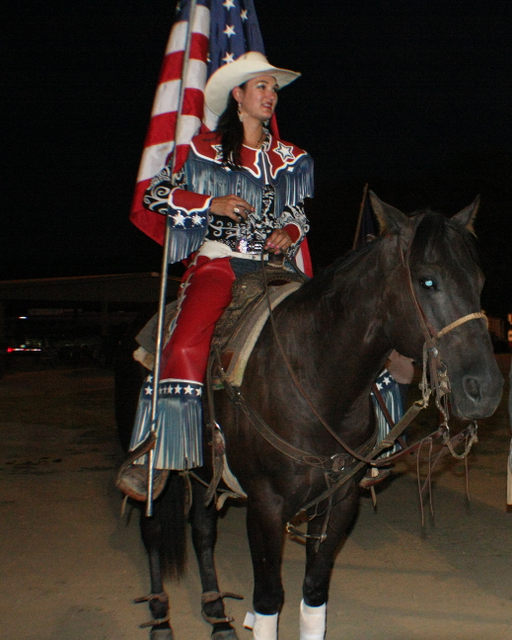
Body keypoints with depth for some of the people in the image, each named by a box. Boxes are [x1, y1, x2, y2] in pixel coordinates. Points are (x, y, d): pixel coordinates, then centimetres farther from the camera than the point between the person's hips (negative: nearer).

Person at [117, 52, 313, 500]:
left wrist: (288, 233, -1)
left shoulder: (290, 158, 19)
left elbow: (298, 213, 24)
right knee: (187, 345, -27)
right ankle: (156, 458, -20)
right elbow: (156, 194, 4)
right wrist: (212, 204, -9)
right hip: (218, 261, -4)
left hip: (272, 266, 4)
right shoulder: (204, 150, 8)